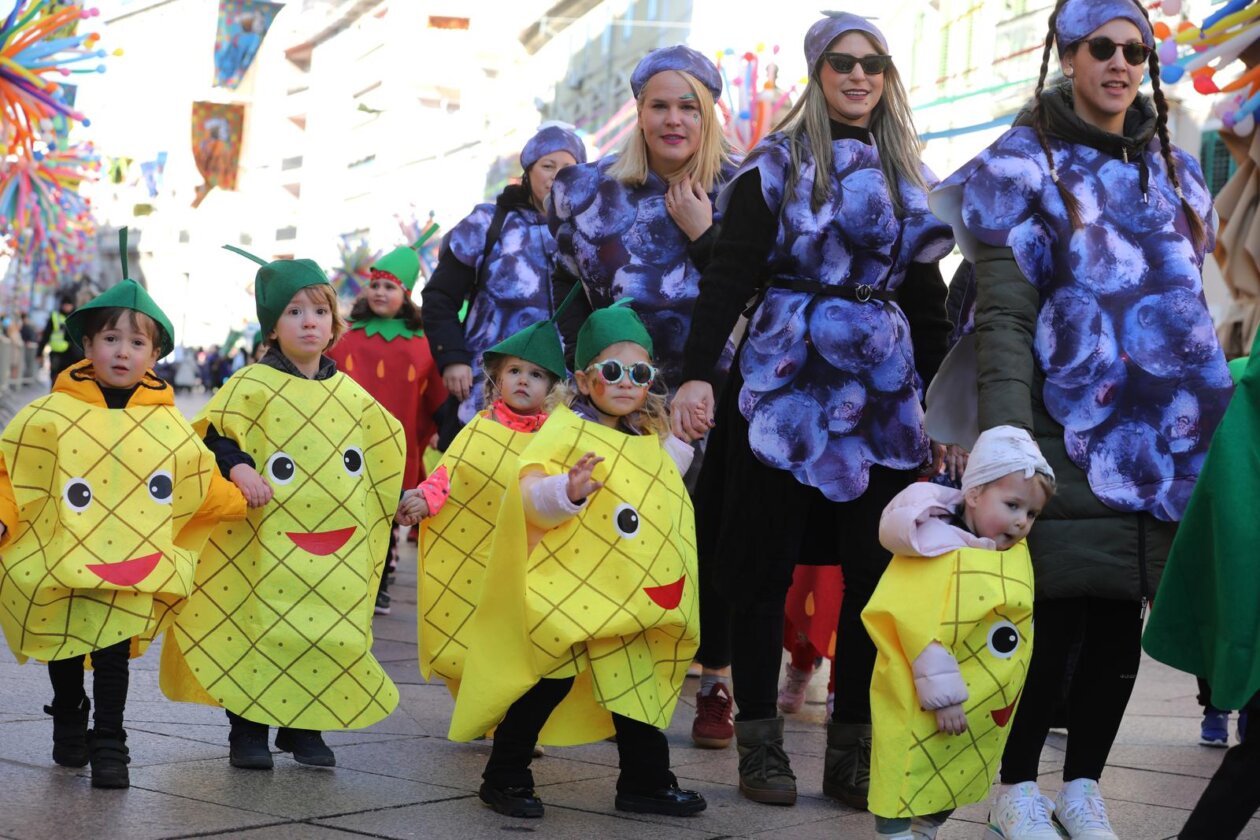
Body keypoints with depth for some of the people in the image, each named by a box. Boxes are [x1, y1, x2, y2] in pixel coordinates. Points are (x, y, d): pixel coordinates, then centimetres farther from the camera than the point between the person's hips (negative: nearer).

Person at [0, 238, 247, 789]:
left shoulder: (168, 426, 1)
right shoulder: (50, 416, -5)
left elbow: (201, 482, 10)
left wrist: (240, 500, 1)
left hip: (132, 577, 0)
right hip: (57, 566, 1)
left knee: (114, 658, -3)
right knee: (63, 657, 15)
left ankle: (109, 745, 5)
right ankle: (69, 729, 35)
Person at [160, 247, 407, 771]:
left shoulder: (351, 395, 10)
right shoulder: (251, 387, -4)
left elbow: (380, 460, 21)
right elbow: (213, 437, -10)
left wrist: (396, 503, 17)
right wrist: (237, 467, -26)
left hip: (338, 555, 4)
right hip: (265, 548, -4)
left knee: (334, 634, 4)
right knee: (258, 630, -2)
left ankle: (305, 729, 19)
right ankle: (247, 732, 12)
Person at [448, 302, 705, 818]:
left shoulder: (649, 440, 11)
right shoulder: (566, 431, -12)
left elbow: (659, 502, 28)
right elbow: (530, 494, -23)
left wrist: (680, 444, 17)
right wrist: (569, 491, -41)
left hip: (630, 597, 7)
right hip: (565, 590, -7)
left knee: (635, 681, 11)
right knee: (551, 679, -6)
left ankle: (646, 781, 22)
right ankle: (504, 777, 8)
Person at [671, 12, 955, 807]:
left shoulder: (908, 174, 15)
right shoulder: (777, 163, 1)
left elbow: (926, 296, 19)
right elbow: (730, 274, -8)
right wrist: (699, 373, -19)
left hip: (884, 390, 4)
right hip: (785, 380, -4)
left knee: (875, 569, 1)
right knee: (768, 564, 0)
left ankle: (853, 747, 10)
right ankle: (760, 738, 10)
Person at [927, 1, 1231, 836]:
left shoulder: (1172, 170, 15)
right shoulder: (1026, 166, -2)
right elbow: (1003, 316, -9)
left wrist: (1209, 412, 14)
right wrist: (1006, 438, -19)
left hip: (1165, 431, 5)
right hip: (1072, 427, -5)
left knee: (1123, 612, 6)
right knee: (1057, 610, -5)